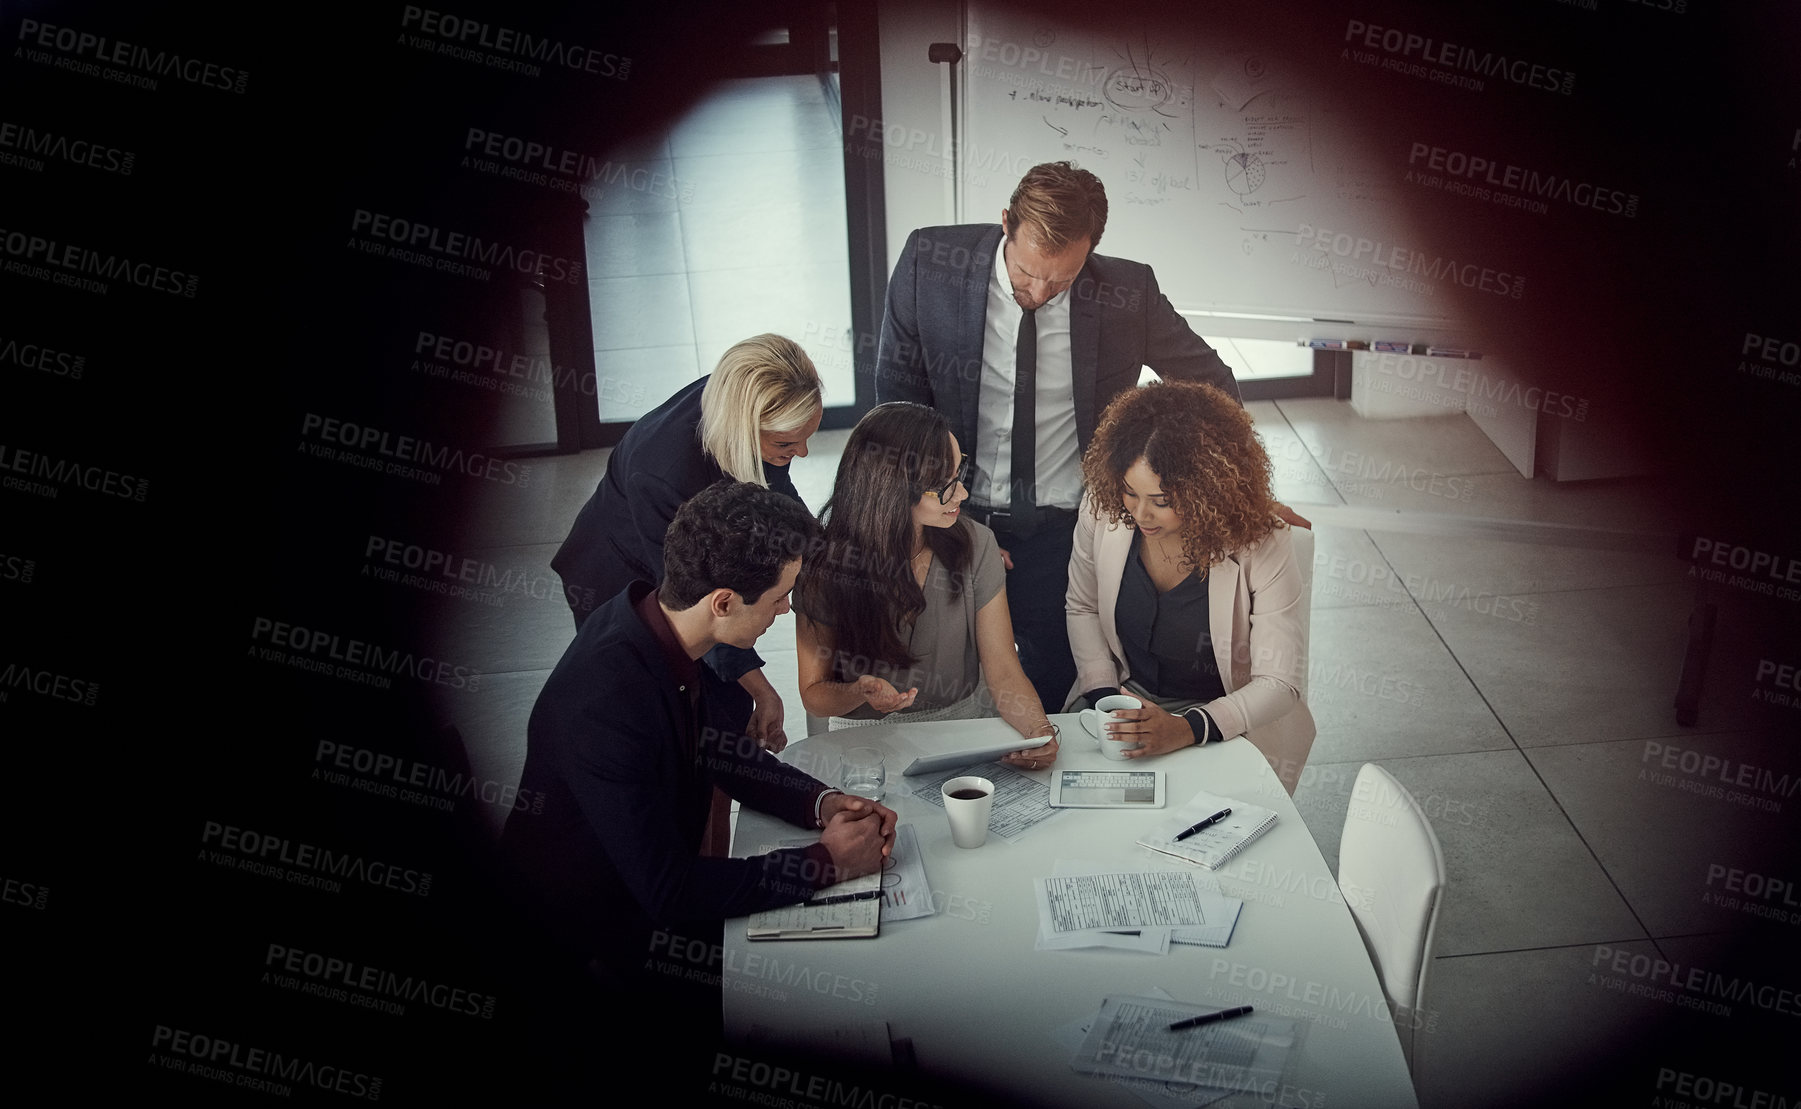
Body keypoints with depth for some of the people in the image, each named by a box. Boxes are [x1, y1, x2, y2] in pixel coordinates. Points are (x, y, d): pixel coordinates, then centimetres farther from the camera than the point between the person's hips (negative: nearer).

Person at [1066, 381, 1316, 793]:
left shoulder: (1261, 546, -20)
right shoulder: (1103, 510, -11)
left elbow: (1279, 683, -16)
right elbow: (1082, 608, 8)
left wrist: (1187, 729, -31)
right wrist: (1104, 696, -6)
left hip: (1229, 724, -3)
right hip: (1129, 697, 3)